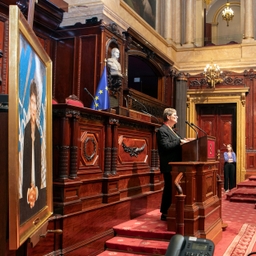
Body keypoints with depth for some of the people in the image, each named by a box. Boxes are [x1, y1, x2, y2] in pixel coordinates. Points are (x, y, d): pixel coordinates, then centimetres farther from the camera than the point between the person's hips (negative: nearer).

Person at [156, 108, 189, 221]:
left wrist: (182, 142, 4)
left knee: (172, 189, 13)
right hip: (169, 165, -10)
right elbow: (165, 146, -24)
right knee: (169, 188, -5)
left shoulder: (171, 130, 20)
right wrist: (179, 141, -21)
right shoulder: (162, 130, -12)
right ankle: (165, 213, 3)